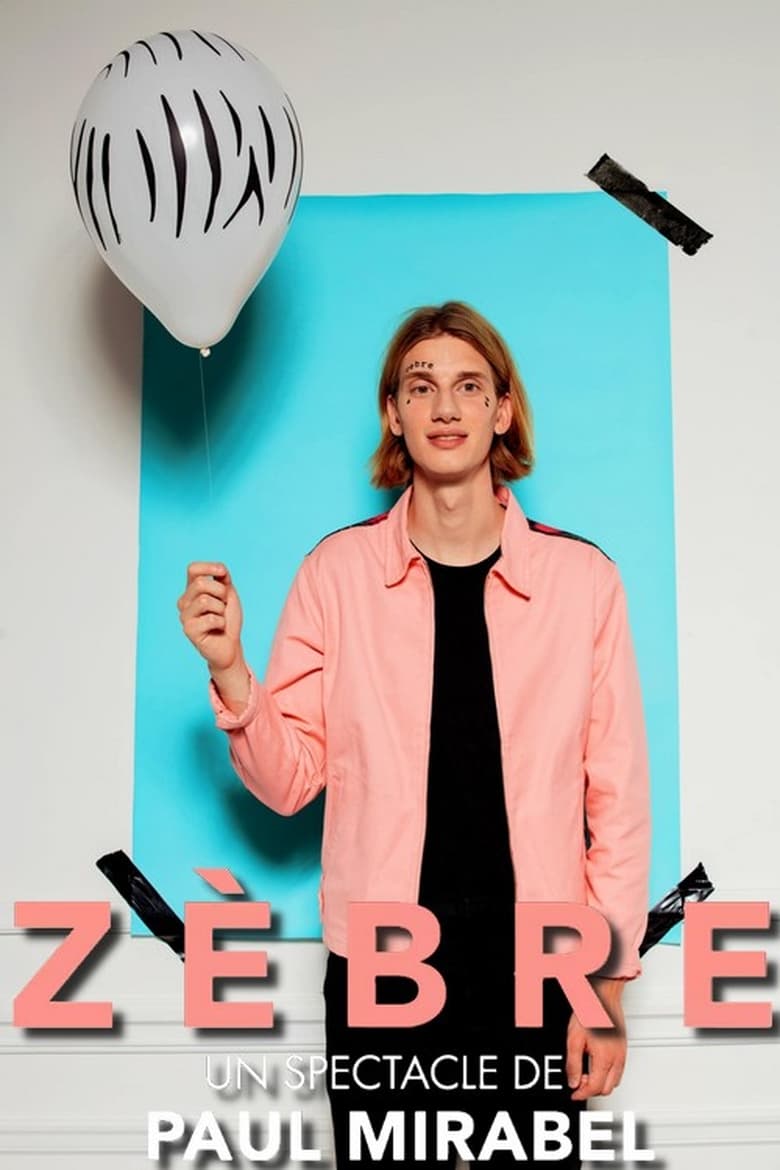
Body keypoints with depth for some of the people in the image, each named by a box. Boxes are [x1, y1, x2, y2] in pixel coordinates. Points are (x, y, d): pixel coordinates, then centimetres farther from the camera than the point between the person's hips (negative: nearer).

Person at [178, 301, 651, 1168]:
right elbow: (289, 782, 0)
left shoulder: (582, 577, -5)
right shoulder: (337, 571, -3)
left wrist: (609, 981, -1)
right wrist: (229, 670, -16)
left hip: (534, 968, 0)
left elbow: (617, 795, -1)